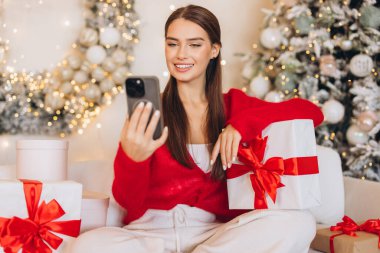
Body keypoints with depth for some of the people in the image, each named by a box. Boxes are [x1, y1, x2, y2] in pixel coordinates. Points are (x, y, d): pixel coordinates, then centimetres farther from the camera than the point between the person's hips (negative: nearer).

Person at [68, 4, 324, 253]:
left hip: (215, 233, 2)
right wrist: (132, 159, -28)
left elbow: (312, 112, 2)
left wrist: (243, 122, -11)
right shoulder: (148, 113, 3)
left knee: (298, 222, -27)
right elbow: (130, 203, -6)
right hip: (150, 232, -1)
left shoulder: (233, 104, 10)